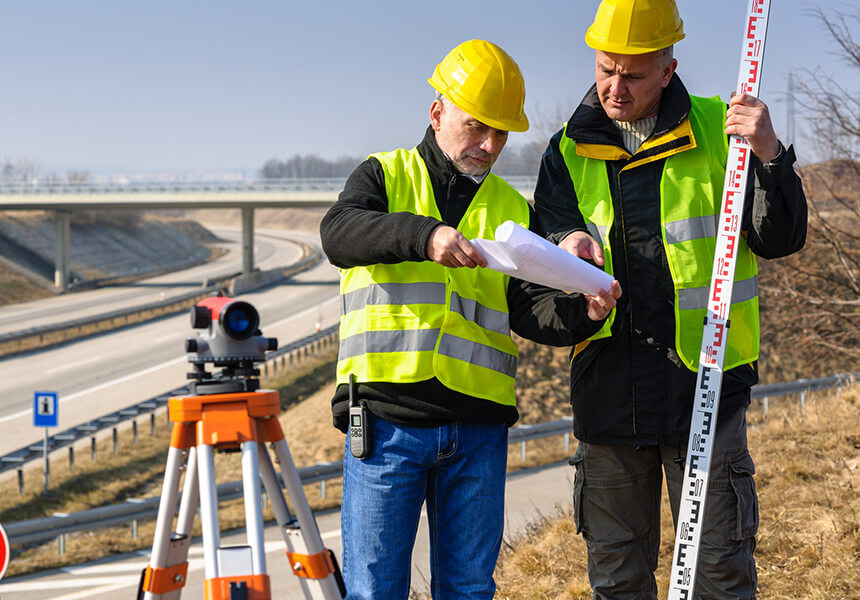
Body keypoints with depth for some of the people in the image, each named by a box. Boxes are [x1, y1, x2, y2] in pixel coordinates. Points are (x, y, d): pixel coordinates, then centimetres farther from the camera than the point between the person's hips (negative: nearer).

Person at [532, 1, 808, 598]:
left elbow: (780, 240, -3)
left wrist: (769, 156, -20)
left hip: (704, 386, -2)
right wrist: (569, 249, -23)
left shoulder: (717, 132, 1)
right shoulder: (569, 152, 7)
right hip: (609, 390, 2)